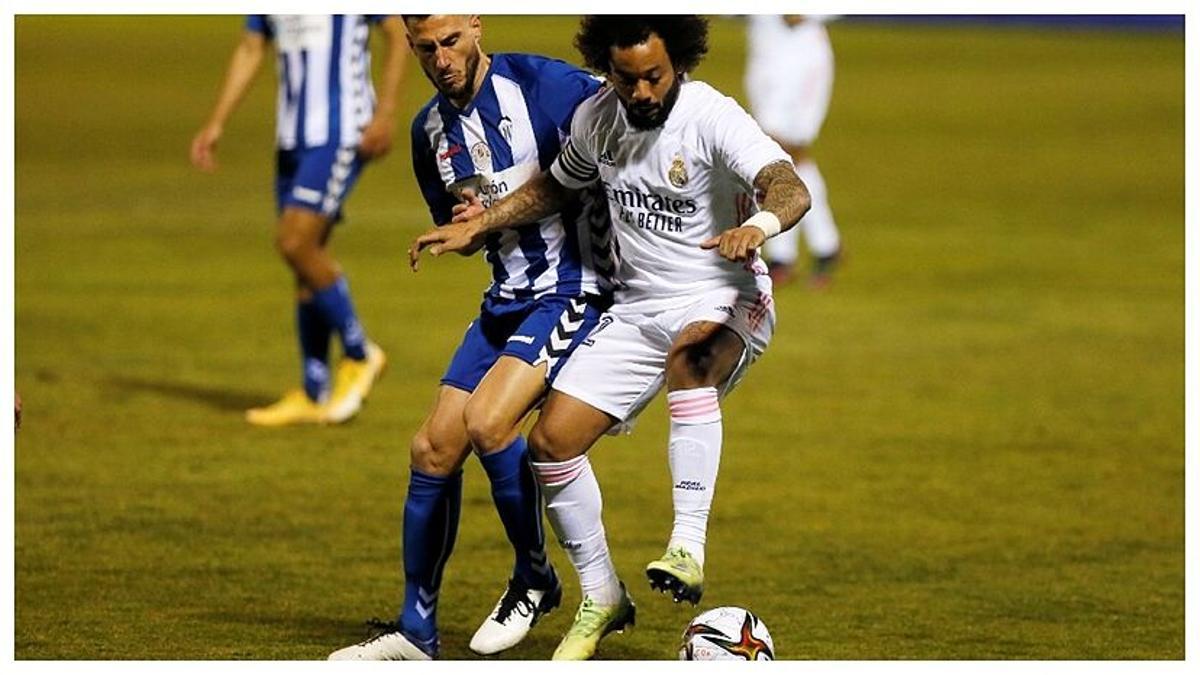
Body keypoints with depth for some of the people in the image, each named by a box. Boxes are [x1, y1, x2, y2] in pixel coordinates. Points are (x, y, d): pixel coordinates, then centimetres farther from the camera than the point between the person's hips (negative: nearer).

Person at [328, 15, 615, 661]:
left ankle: (535, 580, -1)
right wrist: (467, 225, -1)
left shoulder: (539, 84, -14)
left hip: (574, 288, -8)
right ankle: (415, 630, 15)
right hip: (507, 296, 8)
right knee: (433, 449, 3)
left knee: (487, 422, -24)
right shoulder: (430, 130, 9)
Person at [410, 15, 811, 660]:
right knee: (551, 440, -5)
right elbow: (556, 184, 22)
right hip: (636, 307, 6)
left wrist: (758, 225, -55)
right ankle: (601, 598, 14)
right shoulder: (596, 117, 1)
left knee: (689, 355, -41)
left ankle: (688, 545, -45)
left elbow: (790, 187, -33)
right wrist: (477, 227, 13)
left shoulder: (711, 117, -19)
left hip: (722, 302, -6)